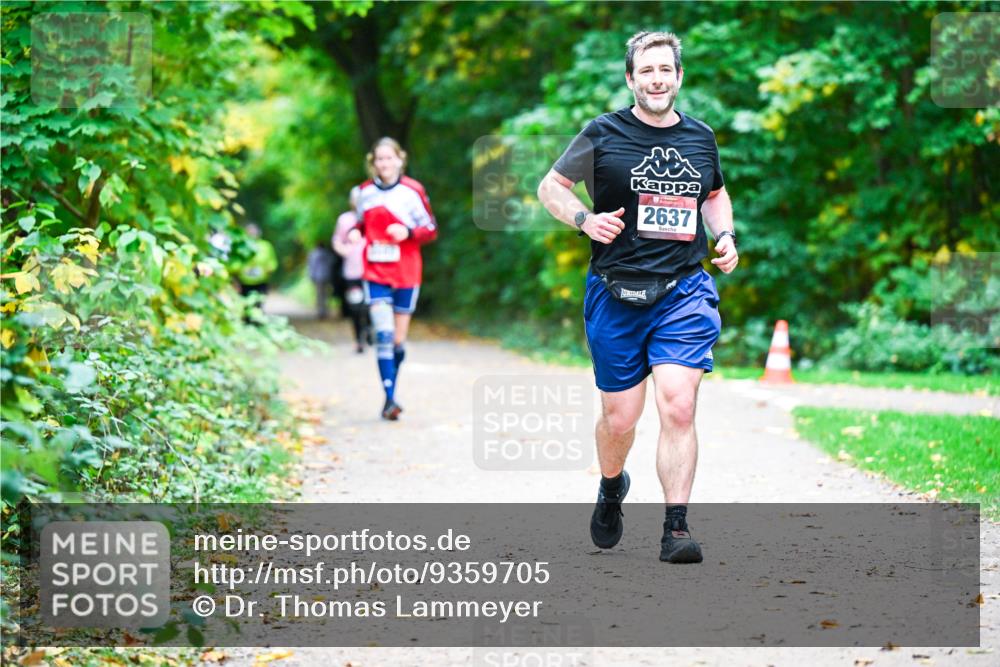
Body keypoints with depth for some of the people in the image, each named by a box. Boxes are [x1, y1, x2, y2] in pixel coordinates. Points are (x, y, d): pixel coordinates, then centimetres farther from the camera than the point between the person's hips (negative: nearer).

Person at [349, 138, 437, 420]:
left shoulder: (412, 191, -4)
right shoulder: (365, 192, 6)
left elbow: (431, 229, 1)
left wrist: (408, 232, -18)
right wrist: (355, 231, -2)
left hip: (406, 274, -1)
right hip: (375, 273, 1)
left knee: (398, 340, 7)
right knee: (383, 335, -14)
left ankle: (391, 395, 23)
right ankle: (389, 399, -16)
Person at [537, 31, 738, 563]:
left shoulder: (701, 137, 11)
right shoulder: (603, 134, 0)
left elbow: (715, 194, 28)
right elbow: (550, 187, 7)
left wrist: (725, 235, 9)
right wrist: (585, 219, -12)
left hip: (684, 291, 1)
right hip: (616, 294, -1)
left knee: (678, 406, -15)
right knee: (619, 419, 5)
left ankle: (676, 529, -11)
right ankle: (611, 490, 38)